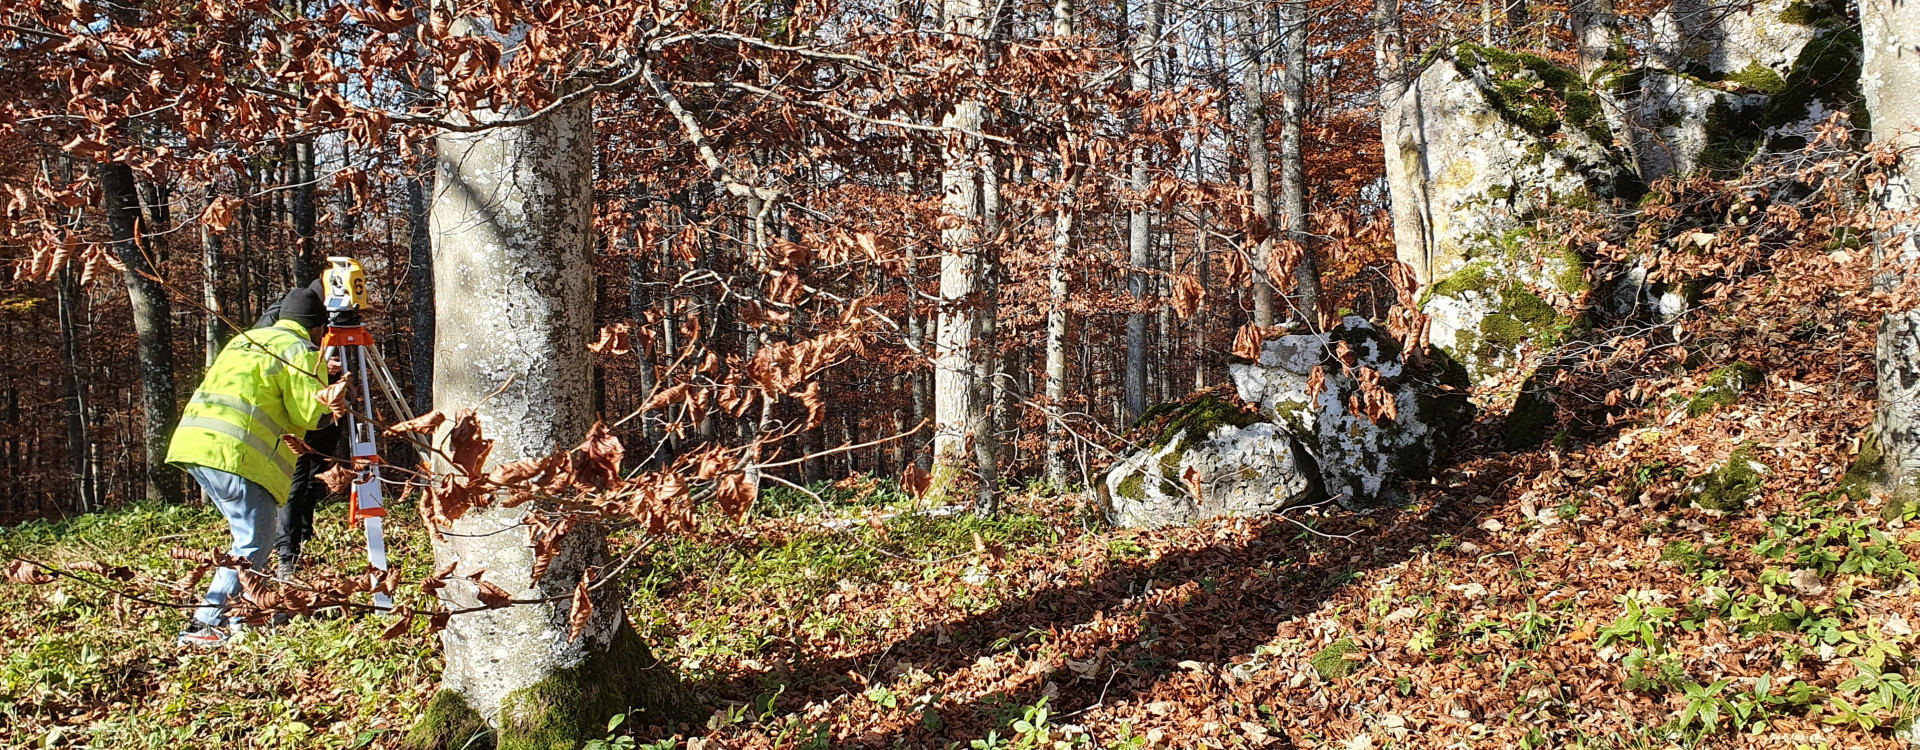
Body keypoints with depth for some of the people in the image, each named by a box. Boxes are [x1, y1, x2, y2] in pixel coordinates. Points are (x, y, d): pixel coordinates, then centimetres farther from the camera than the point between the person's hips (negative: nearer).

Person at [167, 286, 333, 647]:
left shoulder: (245, 339, 25)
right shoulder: (301, 352, 0)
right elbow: (310, 414, -8)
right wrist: (325, 404, 13)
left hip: (195, 442, 9)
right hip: (236, 454, -9)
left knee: (253, 533, 19)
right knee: (253, 543, -6)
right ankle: (205, 625, -13)